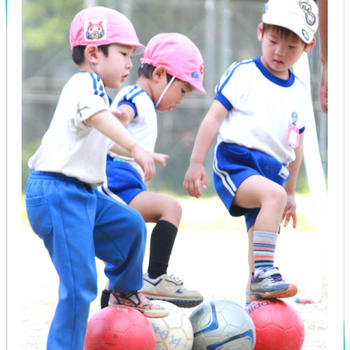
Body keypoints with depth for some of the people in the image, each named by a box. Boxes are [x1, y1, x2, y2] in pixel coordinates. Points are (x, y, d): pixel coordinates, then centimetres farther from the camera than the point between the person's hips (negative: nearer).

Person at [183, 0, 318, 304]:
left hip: (272, 173, 7)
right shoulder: (243, 74, -2)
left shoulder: (299, 91, 16)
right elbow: (214, 117, -4)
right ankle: (264, 273, -40)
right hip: (235, 164, -7)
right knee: (272, 194, -35)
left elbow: (295, 144, 24)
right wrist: (196, 162, -10)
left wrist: (291, 193, 27)